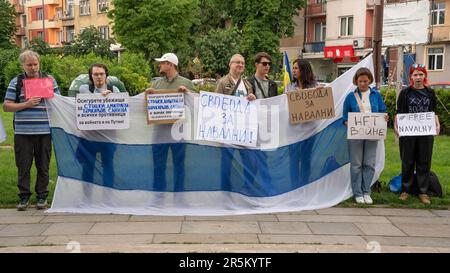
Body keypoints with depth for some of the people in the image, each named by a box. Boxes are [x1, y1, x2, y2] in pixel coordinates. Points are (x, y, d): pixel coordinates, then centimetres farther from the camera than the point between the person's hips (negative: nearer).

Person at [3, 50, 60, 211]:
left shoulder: (49, 80, 9)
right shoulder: (16, 82, 7)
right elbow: (6, 106, 2)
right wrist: (26, 104, -11)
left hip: (44, 131, 0)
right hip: (22, 131, 0)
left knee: (43, 166, 5)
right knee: (23, 166, 4)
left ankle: (42, 197, 17)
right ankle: (24, 197, 16)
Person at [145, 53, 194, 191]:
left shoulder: (186, 83, 1)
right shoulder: (157, 83, 11)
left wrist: (187, 92, -17)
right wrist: (147, 93, -8)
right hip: (159, 129, 3)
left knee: (178, 163, 8)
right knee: (158, 164, 10)